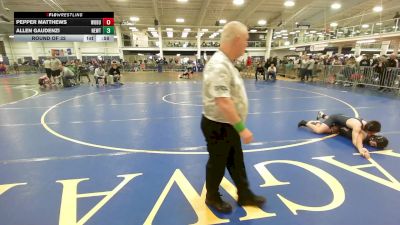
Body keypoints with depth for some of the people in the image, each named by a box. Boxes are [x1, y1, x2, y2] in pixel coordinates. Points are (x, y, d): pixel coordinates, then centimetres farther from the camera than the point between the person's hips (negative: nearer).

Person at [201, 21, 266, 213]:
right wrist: (242, 128, -26)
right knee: (218, 164, 11)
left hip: (230, 125, 10)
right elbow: (223, 103, -32)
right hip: (218, 127, -9)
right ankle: (212, 197, 36)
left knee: (237, 162, 21)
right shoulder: (219, 65, -26)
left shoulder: (226, 62, 7)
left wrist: (238, 126, 21)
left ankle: (244, 195, 40)